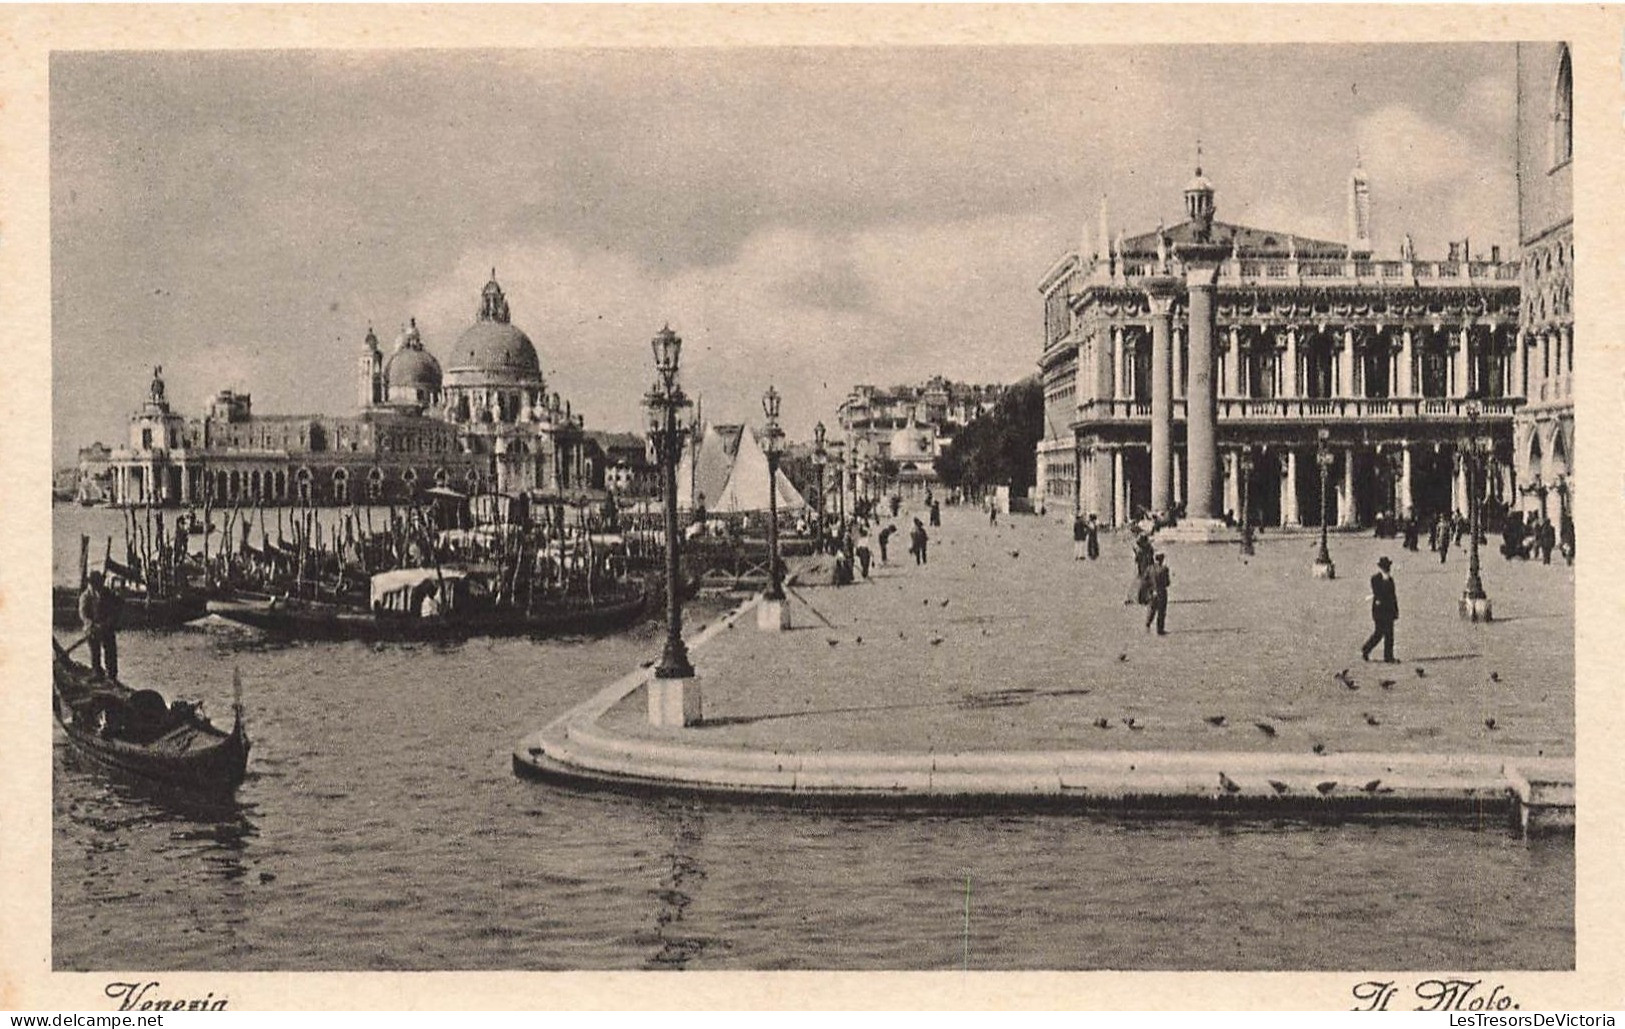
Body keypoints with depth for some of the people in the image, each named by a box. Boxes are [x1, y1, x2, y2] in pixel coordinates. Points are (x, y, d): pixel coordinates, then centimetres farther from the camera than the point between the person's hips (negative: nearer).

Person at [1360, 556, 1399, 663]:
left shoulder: (1390, 579, 15)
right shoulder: (1375, 579, -7)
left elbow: (1393, 595, 17)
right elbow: (1377, 594, -18)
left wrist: (1396, 610, 14)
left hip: (1389, 610, 7)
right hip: (1379, 609, -7)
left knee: (1389, 635, 4)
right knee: (1378, 633, -8)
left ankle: (1388, 657, 8)